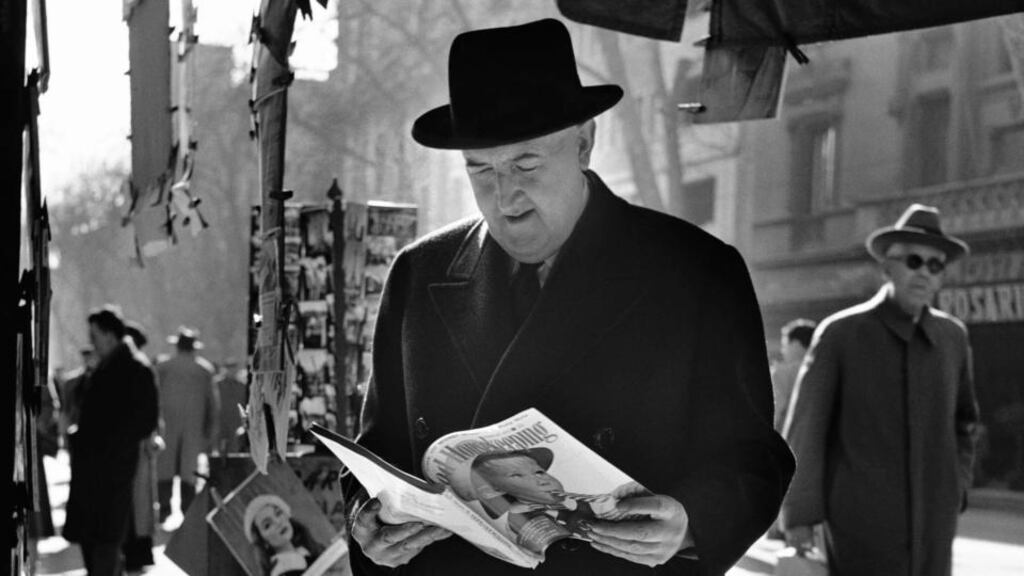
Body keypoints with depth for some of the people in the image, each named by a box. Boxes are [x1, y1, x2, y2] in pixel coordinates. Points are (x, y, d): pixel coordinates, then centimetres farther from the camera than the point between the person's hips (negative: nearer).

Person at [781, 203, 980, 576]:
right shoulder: (839, 333, -6)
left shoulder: (952, 337, 7)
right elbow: (804, 430, -6)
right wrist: (799, 519, -11)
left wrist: (956, 487, 10)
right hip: (859, 527, -4)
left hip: (932, 530, 4)